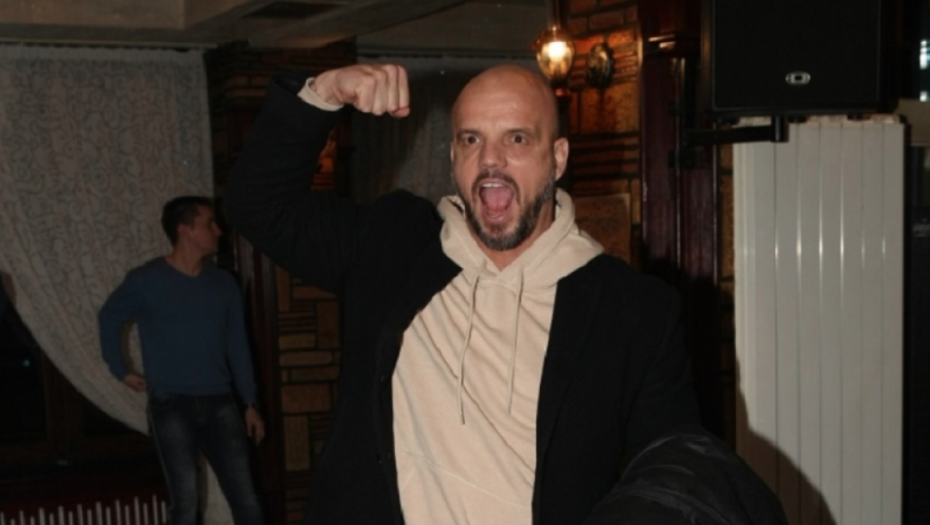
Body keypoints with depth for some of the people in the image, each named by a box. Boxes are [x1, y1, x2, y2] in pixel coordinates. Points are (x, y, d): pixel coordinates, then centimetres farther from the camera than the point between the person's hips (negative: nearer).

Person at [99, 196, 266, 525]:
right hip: (171, 404, -4)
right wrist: (121, 371, 8)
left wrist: (250, 403, 8)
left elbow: (237, 346, 11)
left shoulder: (224, 284, 7)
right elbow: (110, 319, 12)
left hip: (219, 403, 4)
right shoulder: (145, 280, -5)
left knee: (246, 498, 2)